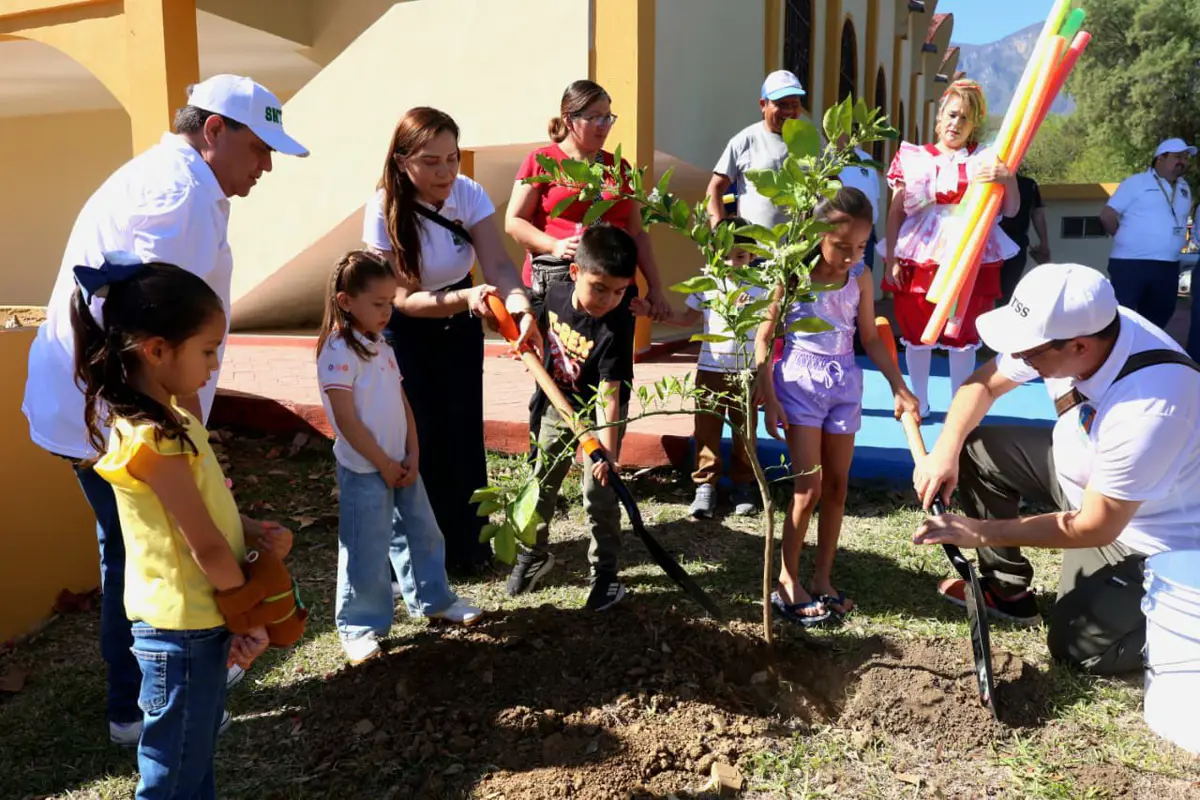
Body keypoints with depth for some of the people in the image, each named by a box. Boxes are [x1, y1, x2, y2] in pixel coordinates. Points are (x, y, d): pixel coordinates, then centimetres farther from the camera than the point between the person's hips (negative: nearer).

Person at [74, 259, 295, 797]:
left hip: (200, 618, 9)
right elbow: (206, 548, -22)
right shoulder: (154, 440, -26)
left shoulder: (164, 413, 2)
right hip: (184, 629, -9)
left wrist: (252, 532, -6)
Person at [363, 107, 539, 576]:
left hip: (460, 326, 3)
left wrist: (521, 307, -47)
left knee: (464, 435, 7)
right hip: (404, 332, -3)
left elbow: (498, 264, -26)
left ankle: (468, 544, 25)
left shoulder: (470, 194, -18)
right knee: (420, 440, 0)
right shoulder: (384, 212, -26)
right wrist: (465, 298, -44)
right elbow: (404, 298, -27)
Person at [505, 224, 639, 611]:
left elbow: (609, 396, -33)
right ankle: (533, 554, 35)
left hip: (596, 415, -5)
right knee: (540, 485, 15)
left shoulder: (615, 329, -30)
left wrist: (608, 450, -40)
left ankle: (605, 572, 17)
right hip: (555, 405, 5)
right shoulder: (555, 294, -14)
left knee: (599, 496, 0)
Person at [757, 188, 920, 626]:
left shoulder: (860, 277, -1)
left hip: (844, 382, 4)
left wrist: (899, 388, 2)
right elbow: (764, 337, -7)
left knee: (837, 485, 8)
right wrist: (769, 398, -12)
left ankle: (822, 579, 21)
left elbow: (870, 338, 8)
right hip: (800, 381, -4)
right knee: (809, 487, -7)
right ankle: (787, 580, 9)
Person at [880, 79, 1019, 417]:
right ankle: (918, 402, 24)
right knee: (916, 334, 8)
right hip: (917, 257, 1)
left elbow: (1010, 210, 2)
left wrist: (1008, 179, -17)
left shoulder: (986, 159, 6)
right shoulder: (913, 158, 7)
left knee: (962, 336, 4)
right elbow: (895, 212, 6)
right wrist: (890, 260, -1)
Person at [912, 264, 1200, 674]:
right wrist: (946, 451, -18)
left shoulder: (1150, 409, -40)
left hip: (1144, 534, -7)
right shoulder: (1065, 327, -21)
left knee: (1078, 649, -4)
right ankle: (1007, 588, 14)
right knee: (975, 449, -1)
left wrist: (981, 531, -25)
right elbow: (983, 383, -4)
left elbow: (1096, 527, -30)